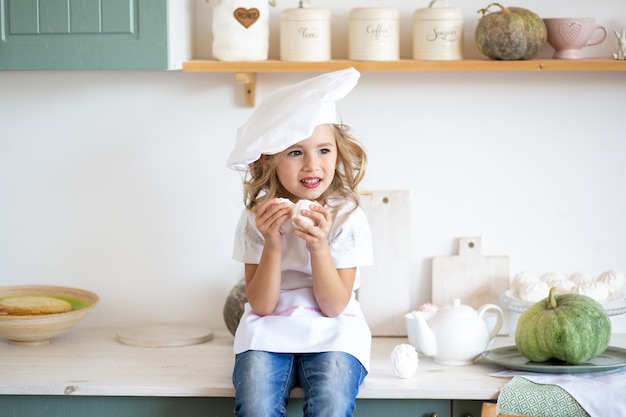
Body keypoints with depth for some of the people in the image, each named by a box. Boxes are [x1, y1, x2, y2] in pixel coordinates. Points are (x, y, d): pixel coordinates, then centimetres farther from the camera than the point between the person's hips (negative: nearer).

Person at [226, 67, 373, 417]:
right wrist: (272, 244, -21)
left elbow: (334, 306, -8)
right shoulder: (258, 217, -4)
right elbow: (261, 305, -6)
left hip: (332, 333, -1)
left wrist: (318, 246, -24)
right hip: (269, 332, 1)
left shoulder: (348, 217, -8)